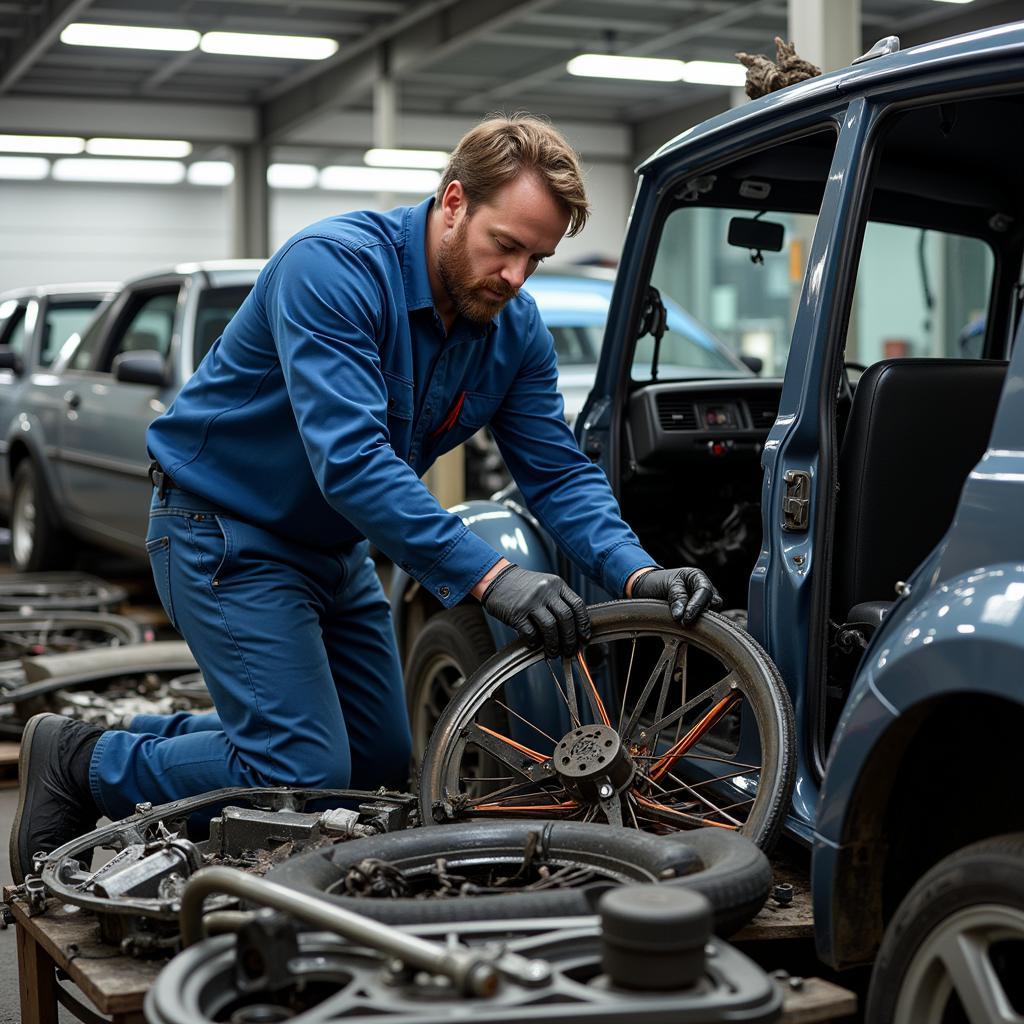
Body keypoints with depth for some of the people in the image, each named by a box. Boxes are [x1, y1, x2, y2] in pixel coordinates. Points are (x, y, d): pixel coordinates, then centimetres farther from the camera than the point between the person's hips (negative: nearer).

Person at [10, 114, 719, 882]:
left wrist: (636, 574, -26)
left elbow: (560, 473, -7)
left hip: (334, 549, 8)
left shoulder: (515, 328, -6)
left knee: (381, 765, 13)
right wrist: (489, 576, -45)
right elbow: (349, 459, -38)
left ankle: (154, 738, 27)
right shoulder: (333, 268, -28)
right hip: (225, 527, -8)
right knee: (305, 778, -15)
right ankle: (83, 763, 7)